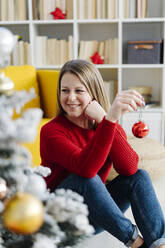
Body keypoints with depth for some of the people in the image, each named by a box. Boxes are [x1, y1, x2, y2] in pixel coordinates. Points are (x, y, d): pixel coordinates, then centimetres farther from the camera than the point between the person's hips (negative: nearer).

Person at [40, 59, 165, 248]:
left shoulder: (109, 125, -3)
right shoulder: (51, 131, -19)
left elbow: (130, 168, -22)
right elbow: (86, 168, -38)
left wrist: (103, 120, -31)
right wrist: (110, 119, -50)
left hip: (94, 219, 5)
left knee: (140, 177, -17)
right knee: (85, 179, -33)